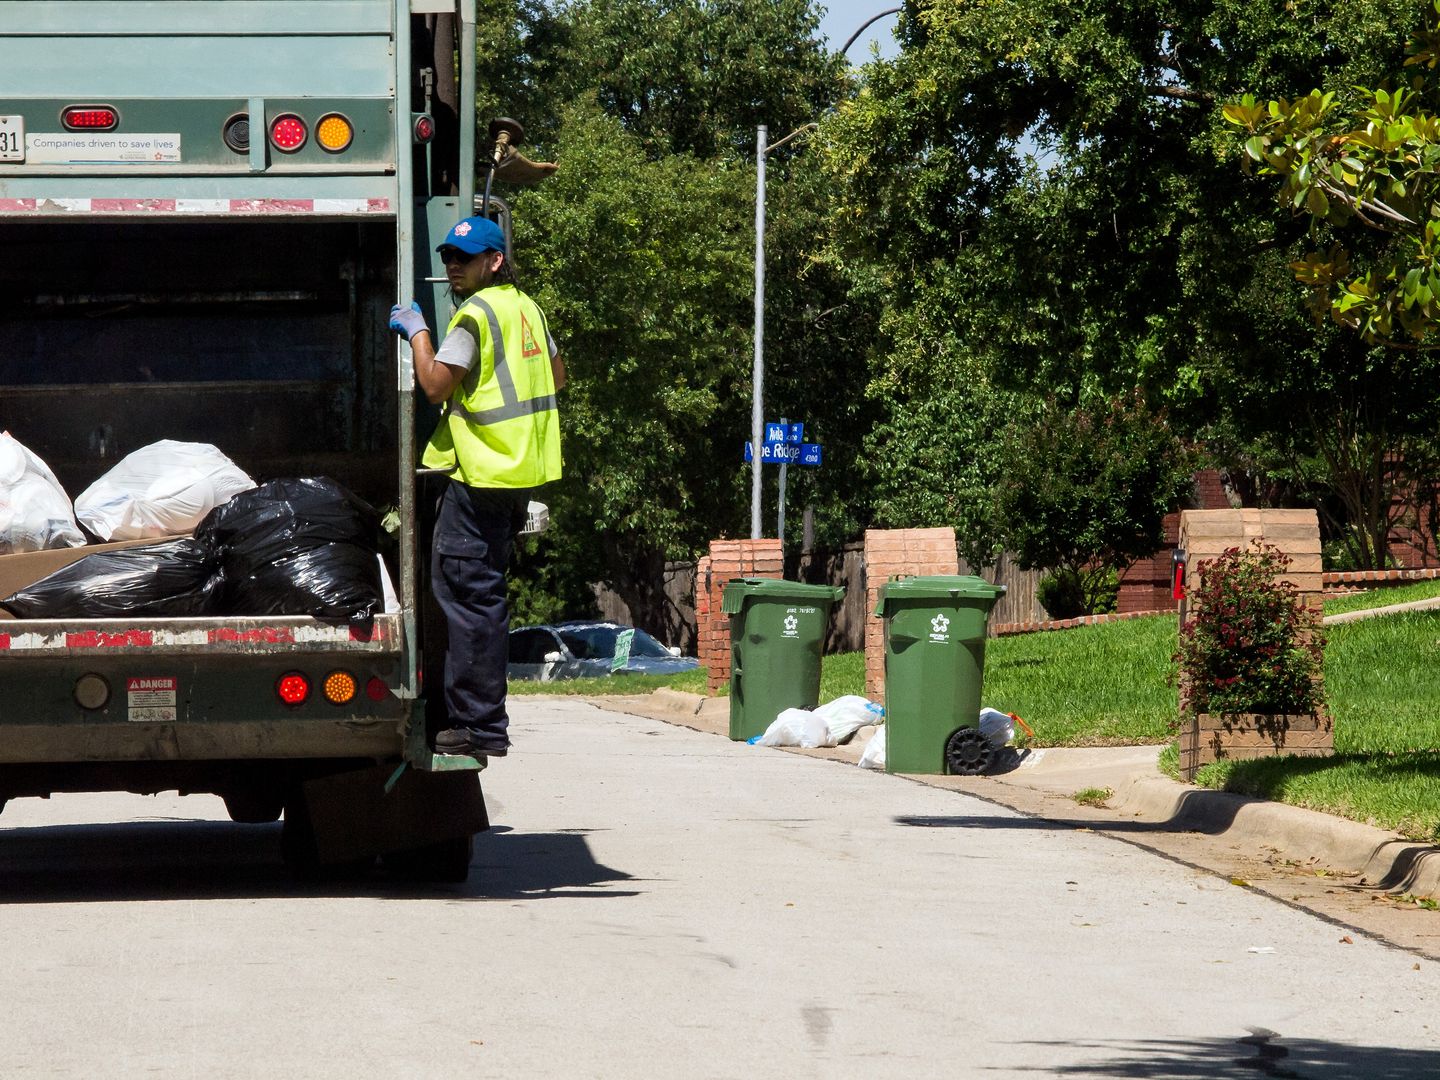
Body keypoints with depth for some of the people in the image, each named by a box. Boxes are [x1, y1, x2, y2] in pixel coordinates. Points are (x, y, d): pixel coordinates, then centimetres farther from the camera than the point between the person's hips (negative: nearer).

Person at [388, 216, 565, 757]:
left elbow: (435, 386, -16)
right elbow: (557, 376, 25)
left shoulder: (477, 313, -14)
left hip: (481, 472, -10)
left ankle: (477, 725, -9)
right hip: (523, 469, 10)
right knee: (485, 595, 15)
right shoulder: (526, 307, 15)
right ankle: (482, 718, 19)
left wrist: (417, 331, -5)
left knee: (466, 593, -8)